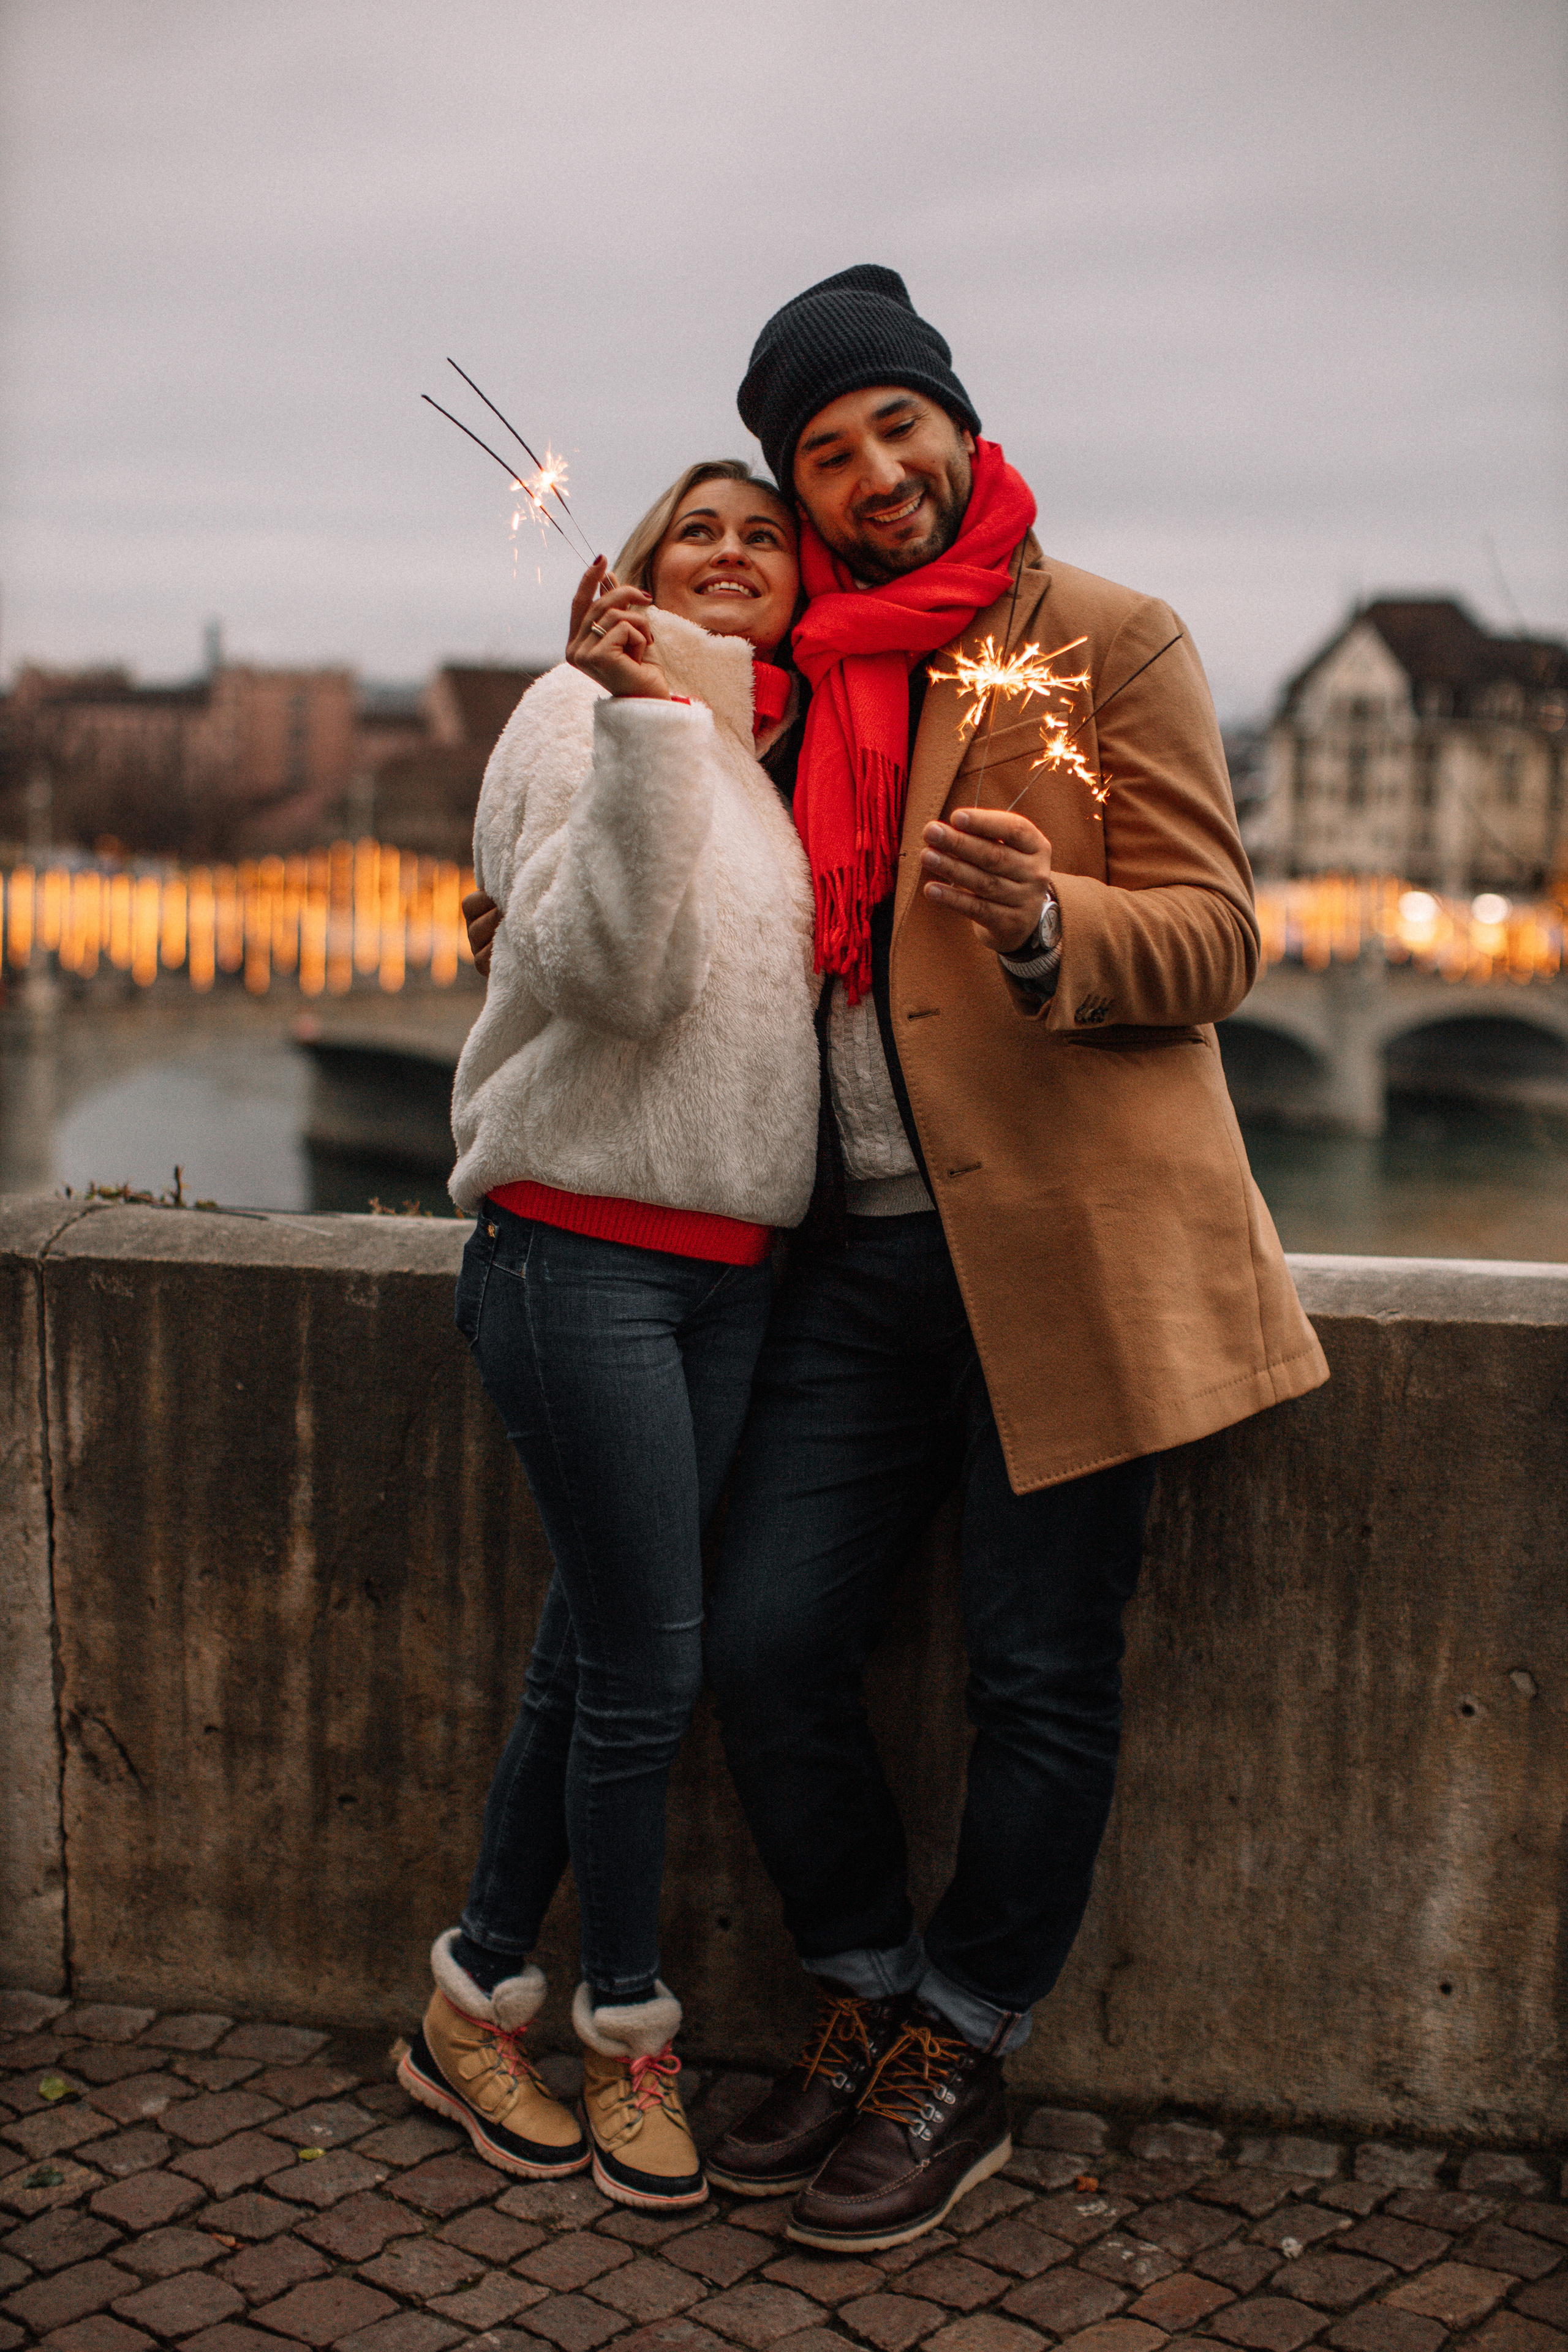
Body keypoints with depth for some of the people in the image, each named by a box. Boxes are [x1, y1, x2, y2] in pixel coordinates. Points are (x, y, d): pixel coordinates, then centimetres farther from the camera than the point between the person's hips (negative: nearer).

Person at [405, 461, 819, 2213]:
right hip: (583, 1243, -7)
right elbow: (615, 971, -18)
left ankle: (475, 2006, 24)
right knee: (649, 1664, -2)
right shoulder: (587, 709, -5)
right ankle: (627, 2037, 18)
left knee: (596, 1654, 10)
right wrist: (648, 720, -25)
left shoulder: (787, 754, 17)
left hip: (733, 1256, 7)